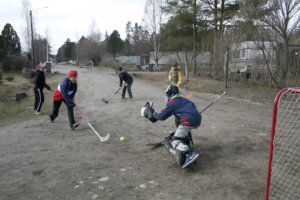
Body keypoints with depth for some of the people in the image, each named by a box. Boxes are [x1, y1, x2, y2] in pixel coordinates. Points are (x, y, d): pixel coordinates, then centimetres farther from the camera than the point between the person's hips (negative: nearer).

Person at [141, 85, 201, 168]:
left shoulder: (172, 103, 2)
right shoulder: (185, 100, 24)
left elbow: (162, 116, 0)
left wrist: (153, 115, 17)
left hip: (188, 121, -9)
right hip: (198, 120, 9)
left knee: (174, 141, -8)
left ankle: (189, 154, -31)